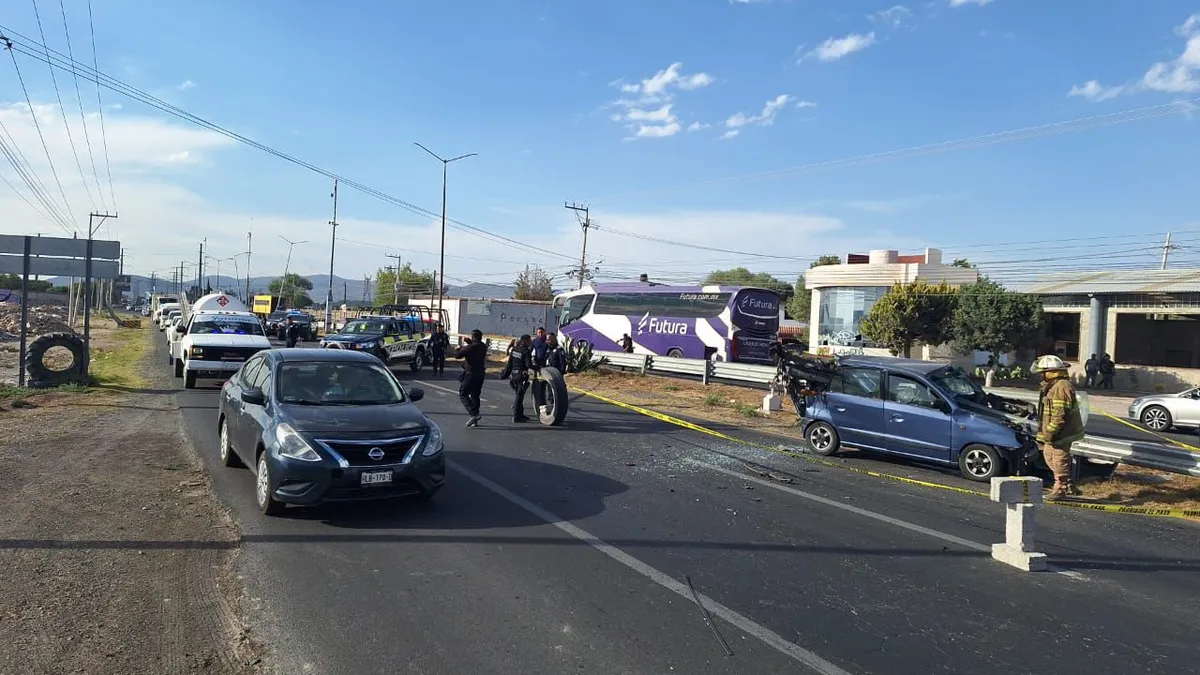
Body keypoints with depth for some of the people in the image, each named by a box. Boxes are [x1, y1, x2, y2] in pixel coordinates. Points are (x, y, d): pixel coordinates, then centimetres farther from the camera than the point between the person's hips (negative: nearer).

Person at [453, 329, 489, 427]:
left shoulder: (470, 347, -19)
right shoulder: (483, 346, 5)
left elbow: (457, 355, -16)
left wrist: (458, 349, 3)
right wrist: (469, 342, 19)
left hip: (470, 374, -8)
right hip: (480, 374, 8)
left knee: (463, 394, 0)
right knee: (475, 395, 16)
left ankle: (473, 413, -16)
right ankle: (474, 420, 18)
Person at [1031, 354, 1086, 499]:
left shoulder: (1062, 387, -21)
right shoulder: (1051, 386, 13)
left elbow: (1059, 414, -26)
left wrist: (1050, 432, -22)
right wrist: (1045, 432, 23)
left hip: (1062, 433, -11)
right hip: (1053, 433, 11)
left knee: (1060, 460, 0)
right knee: (1048, 455, 17)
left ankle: (1060, 489, 12)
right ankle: (1069, 485, 26)